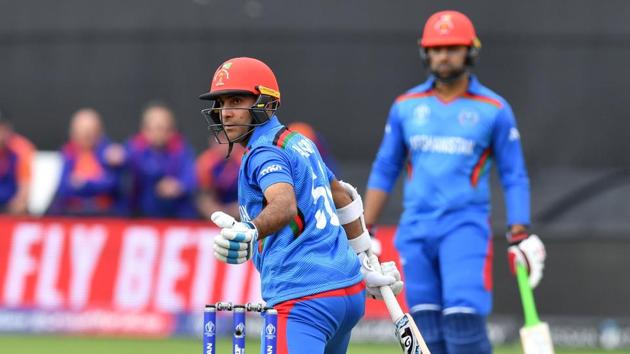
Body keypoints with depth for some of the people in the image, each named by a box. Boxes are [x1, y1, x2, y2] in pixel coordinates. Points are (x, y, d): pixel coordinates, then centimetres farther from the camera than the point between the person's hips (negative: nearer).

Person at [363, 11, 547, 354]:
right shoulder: (406, 106, 9)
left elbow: (514, 177, 4)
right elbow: (384, 170, 14)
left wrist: (520, 235, -5)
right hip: (415, 231, 3)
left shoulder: (494, 109, 1)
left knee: (464, 320, -17)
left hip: (466, 226, -3)